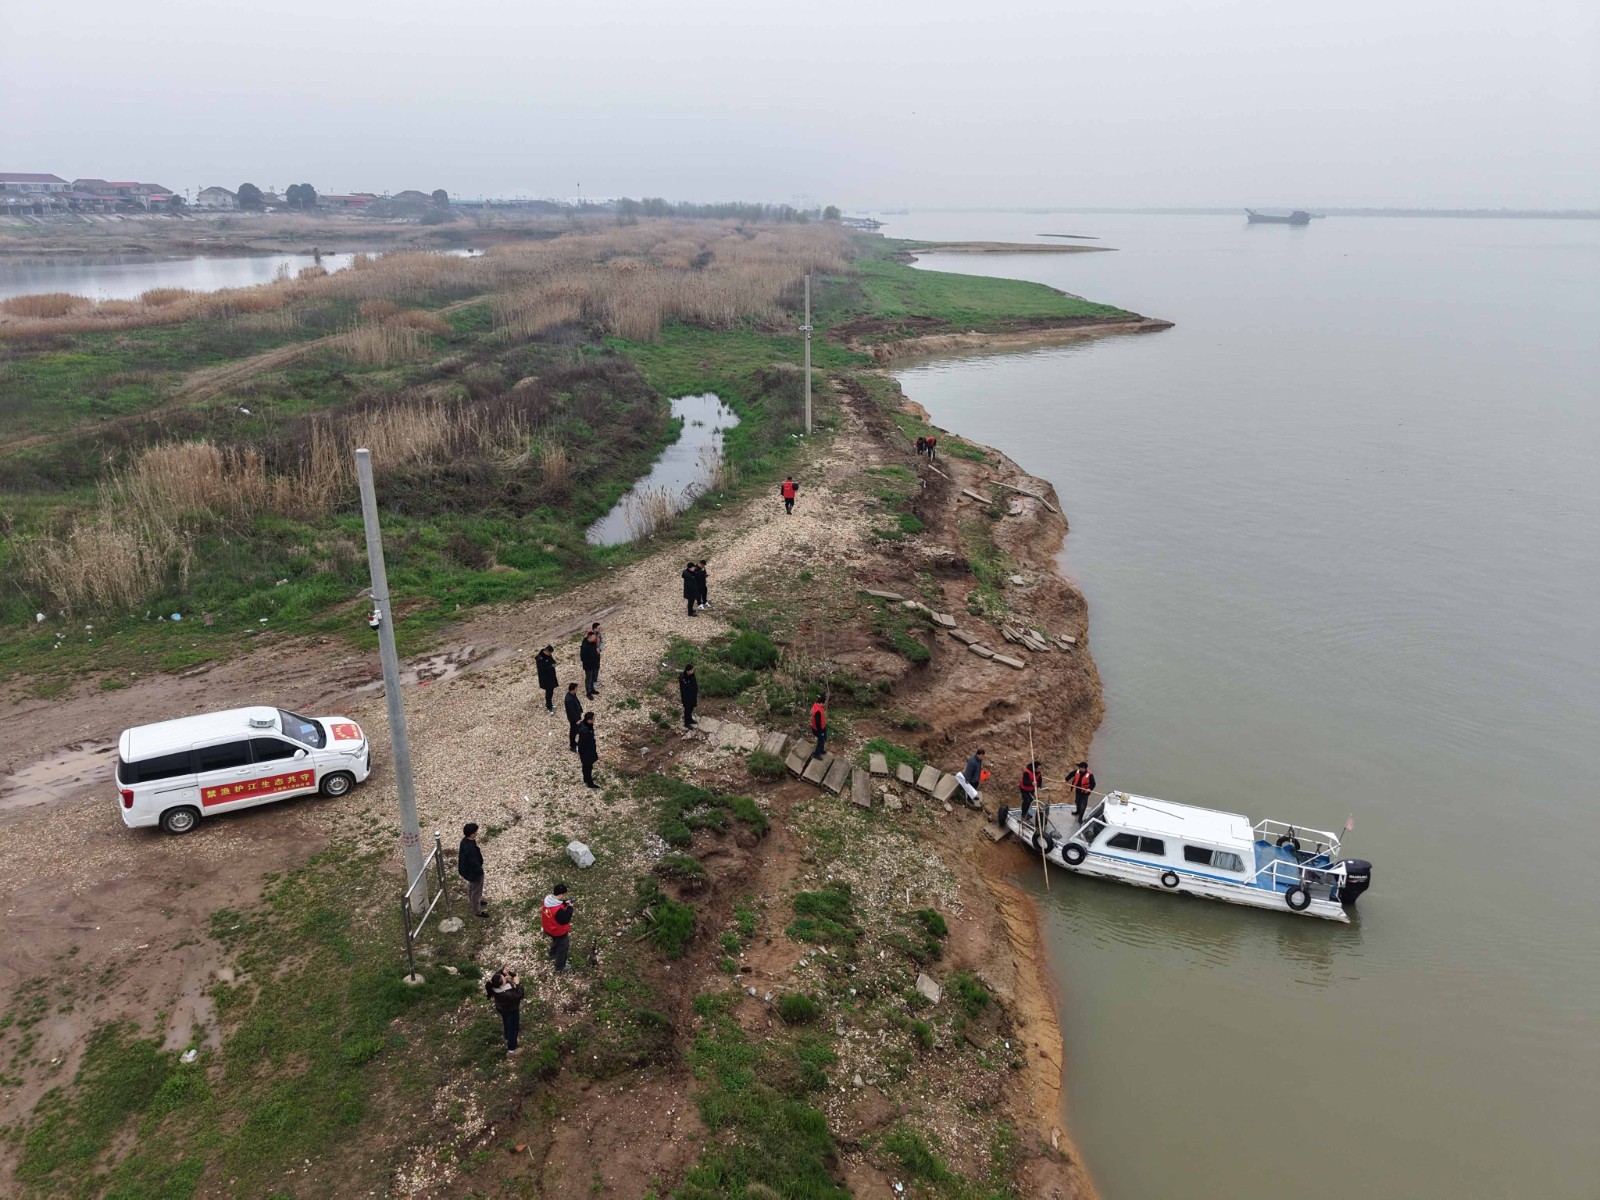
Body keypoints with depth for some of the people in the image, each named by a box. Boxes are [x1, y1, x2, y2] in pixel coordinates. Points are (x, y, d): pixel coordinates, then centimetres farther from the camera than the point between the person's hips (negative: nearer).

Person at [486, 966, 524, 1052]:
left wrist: (503, 971, -23)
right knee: (513, 1028, 17)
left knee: (507, 1024, 34)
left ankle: (508, 1039, 60)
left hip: (501, 1008, 7)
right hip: (511, 1011, -7)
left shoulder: (493, 986, -29)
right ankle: (511, 1049, 34)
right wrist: (518, 983, -30)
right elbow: (519, 996, -30)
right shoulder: (507, 994, -46)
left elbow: (497, 975, -8)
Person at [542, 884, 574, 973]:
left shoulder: (547, 899, -19)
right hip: (559, 932, -8)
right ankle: (559, 968, 39)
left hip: (549, 928, 8)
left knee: (555, 941, 38)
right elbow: (565, 920, -28)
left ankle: (552, 956, 64)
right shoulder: (558, 910, -43)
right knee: (562, 948, 19)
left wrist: (564, 902, -12)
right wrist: (569, 907, -24)